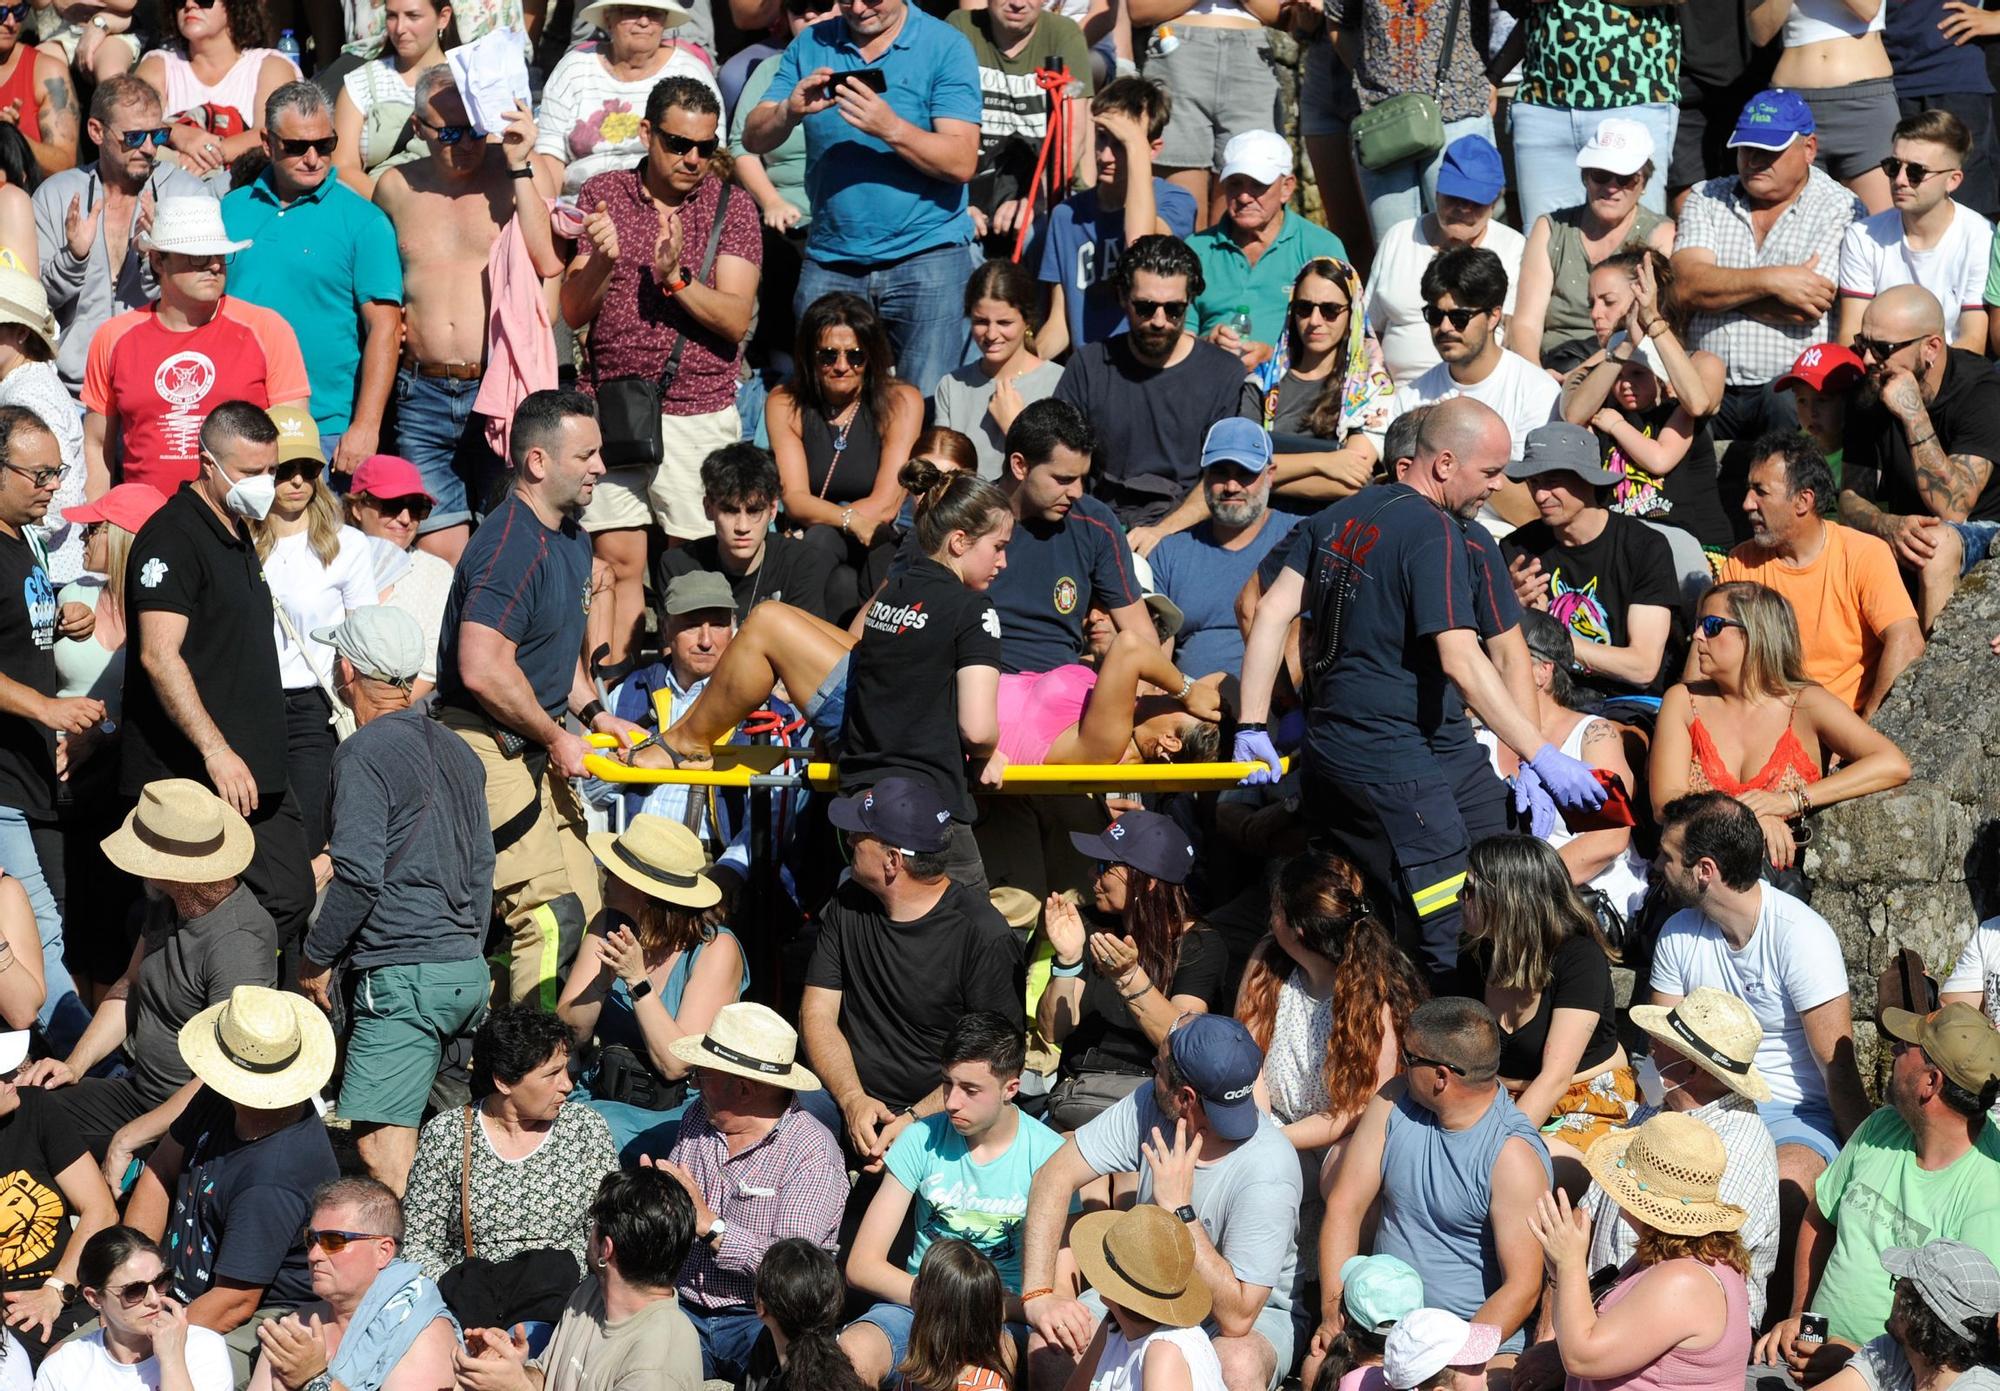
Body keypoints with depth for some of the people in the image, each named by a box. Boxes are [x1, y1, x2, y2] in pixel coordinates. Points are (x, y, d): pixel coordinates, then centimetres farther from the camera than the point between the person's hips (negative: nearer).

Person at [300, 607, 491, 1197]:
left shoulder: (365, 753, -9)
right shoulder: (457, 753, 17)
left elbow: (359, 875, -17)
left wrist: (316, 959, -5)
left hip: (399, 973, -9)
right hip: (466, 970, 9)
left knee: (381, 1145, -14)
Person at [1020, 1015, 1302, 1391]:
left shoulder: (1267, 1171, -31)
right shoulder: (1150, 1106, -15)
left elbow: (1237, 1317, -33)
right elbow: (1055, 1176, -12)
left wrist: (1179, 1209, -35)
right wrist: (1037, 1295, -23)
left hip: (1257, 1316, -5)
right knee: (1049, 1344, -21)